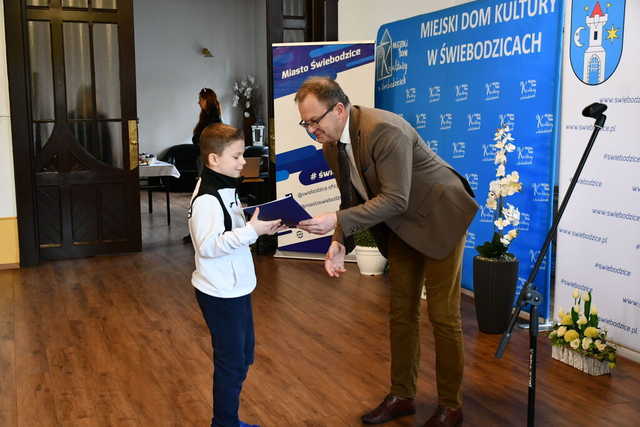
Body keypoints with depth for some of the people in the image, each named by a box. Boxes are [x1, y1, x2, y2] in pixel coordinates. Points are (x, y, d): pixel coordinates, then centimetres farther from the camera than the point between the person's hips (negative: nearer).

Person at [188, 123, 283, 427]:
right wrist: (252, 231, -31)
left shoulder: (226, 189, 10)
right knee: (231, 363, 2)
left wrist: (259, 227, 1)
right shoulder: (206, 200, -21)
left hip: (236, 289, 10)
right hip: (220, 295, -10)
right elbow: (208, 245, -29)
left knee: (243, 357, 20)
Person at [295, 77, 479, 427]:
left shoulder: (385, 130, -30)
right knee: (401, 311, 12)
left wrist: (338, 221, -37)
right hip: (400, 226, 8)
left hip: (438, 218, -7)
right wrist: (340, 243, -13)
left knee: (443, 315, 0)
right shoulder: (331, 144, -5)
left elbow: (395, 199, -32)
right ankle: (402, 396, 26)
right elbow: (352, 199, 2)